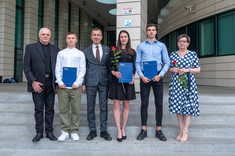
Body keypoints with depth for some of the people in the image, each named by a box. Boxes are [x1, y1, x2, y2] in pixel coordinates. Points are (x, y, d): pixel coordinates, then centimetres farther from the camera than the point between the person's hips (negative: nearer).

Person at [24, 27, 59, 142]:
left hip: (51, 84, 2)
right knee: (39, 109, 3)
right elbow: (26, 67, -2)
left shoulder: (55, 50, 11)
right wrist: (33, 82, -11)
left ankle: (49, 131, 17)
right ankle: (39, 132, 15)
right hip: (37, 84, -2)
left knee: (50, 109, 7)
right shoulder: (30, 48, 4)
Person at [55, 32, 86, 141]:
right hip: (63, 86, 1)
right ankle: (65, 131, 13)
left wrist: (77, 83, -8)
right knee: (63, 110, 3)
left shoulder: (80, 54, 10)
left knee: (75, 110, 2)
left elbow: (82, 70, 3)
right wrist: (60, 82, -5)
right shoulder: (61, 53, 13)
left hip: (75, 86, -1)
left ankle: (74, 131, 14)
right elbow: (57, 69, 9)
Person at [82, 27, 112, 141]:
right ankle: (92, 130, 17)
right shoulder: (86, 51, 8)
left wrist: (110, 81, 3)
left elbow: (109, 66, 9)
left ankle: (103, 130, 15)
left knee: (104, 107, 4)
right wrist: (83, 83, 0)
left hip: (104, 82, 0)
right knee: (90, 107, 5)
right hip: (91, 82, 0)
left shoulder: (107, 50, 9)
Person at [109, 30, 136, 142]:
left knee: (126, 105, 6)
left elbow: (134, 66, 9)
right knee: (116, 105, -3)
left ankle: (123, 129, 19)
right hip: (116, 80, -2)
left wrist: (133, 77, -8)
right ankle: (119, 131, 4)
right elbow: (110, 65, 3)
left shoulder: (132, 52, 11)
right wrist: (114, 72, -17)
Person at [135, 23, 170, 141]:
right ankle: (143, 130, 9)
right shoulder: (140, 46, 11)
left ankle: (159, 130, 11)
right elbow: (137, 63, 7)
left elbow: (167, 63, 7)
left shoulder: (161, 46, 11)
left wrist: (160, 75, -8)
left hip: (157, 77, 1)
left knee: (159, 104, 1)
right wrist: (141, 76, -8)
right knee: (144, 104, 0)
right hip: (144, 77, 0)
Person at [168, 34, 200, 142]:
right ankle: (181, 129, 15)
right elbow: (169, 68, 16)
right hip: (175, 82, 2)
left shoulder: (193, 54, 5)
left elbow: (198, 69, 4)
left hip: (188, 82, -2)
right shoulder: (173, 54, 12)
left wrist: (187, 70, -12)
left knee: (188, 105, -4)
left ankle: (185, 130, 6)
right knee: (177, 105, 3)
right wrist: (173, 69, -6)